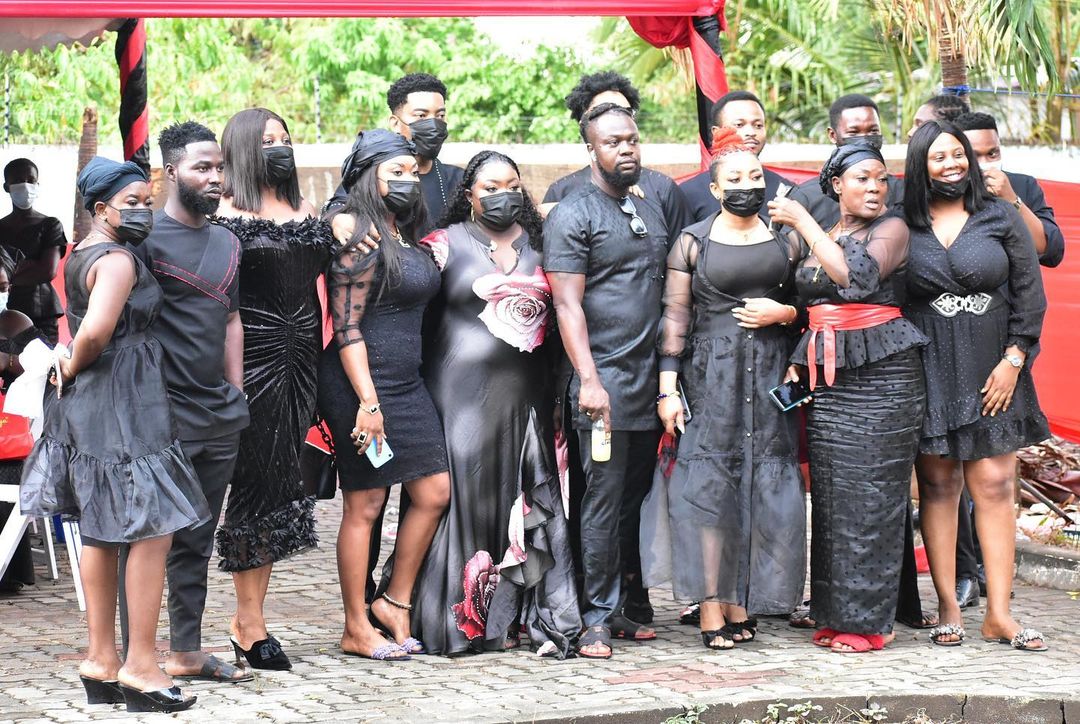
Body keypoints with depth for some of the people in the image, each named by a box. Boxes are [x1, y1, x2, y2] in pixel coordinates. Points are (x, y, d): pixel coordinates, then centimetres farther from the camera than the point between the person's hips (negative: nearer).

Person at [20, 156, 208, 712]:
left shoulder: (79, 254, 13)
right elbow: (96, 331, -30)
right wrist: (74, 368, -13)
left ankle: (100, 659, 20)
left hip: (86, 401, 10)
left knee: (101, 533, 14)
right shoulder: (118, 260, -17)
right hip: (120, 406, -10)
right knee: (153, 530, -7)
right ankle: (139, 665, -6)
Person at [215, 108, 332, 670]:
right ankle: (250, 622, 4)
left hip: (300, 359, 6)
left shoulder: (306, 212, 15)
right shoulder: (228, 215, -5)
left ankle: (248, 618, 13)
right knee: (258, 480, -4)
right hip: (253, 355, -6)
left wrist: (322, 358, 13)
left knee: (283, 476, 6)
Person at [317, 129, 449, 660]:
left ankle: (394, 603, 19)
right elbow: (346, 328, -16)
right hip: (361, 384, -9)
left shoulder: (408, 239, 15)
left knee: (434, 492, 6)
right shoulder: (359, 241, -12)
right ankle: (357, 629, 5)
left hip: (406, 383, 9)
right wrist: (367, 401, -22)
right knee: (365, 505, -3)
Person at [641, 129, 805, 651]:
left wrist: (784, 313, -6)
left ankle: (742, 602, 7)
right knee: (710, 484, -9)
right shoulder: (693, 242, 3)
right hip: (711, 374, -2)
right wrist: (668, 388, -5)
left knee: (768, 485, -2)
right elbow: (675, 315, 1)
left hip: (772, 373, 3)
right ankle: (712, 607, -7)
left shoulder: (786, 238, 10)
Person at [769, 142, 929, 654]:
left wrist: (804, 223, -10)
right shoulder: (816, 239, 16)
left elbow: (860, 277, -17)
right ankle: (835, 612, 8)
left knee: (870, 497, -7)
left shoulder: (892, 229, 0)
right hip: (826, 379, 5)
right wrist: (797, 363, 5)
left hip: (881, 377, -5)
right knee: (830, 498, 2)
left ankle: (870, 620, -3)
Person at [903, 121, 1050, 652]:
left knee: (994, 486, -3)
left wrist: (1013, 359, -3)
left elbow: (1029, 293, 5)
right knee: (937, 486, 0)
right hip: (928, 374, 0)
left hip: (991, 373, 0)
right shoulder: (903, 228, 4)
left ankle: (999, 614, -3)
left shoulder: (1000, 218, 6)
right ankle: (948, 608, 4)